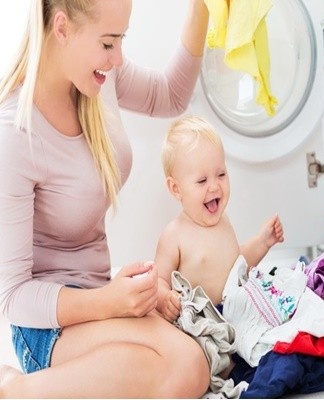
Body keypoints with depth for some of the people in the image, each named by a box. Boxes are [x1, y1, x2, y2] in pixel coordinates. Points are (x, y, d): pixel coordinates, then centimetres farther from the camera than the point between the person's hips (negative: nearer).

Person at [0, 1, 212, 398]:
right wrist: (104, 302, -33)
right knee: (184, 365, -33)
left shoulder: (99, 71, -4)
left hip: (92, 293, 9)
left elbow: (170, 97, 18)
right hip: (49, 319, -9)